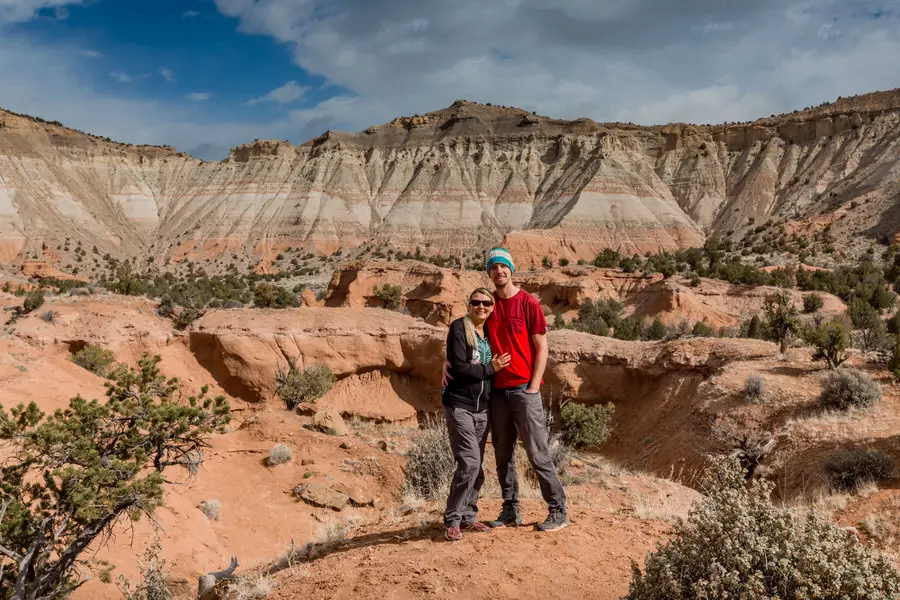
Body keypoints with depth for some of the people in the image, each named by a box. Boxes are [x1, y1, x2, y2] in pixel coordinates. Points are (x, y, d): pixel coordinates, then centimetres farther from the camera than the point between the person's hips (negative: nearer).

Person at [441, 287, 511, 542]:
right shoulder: (459, 328, -7)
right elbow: (458, 367, -15)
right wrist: (490, 369, -10)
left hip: (482, 408, 6)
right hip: (460, 405, -6)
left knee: (476, 467, 9)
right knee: (469, 462, -13)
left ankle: (468, 517, 21)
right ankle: (452, 520, -1)